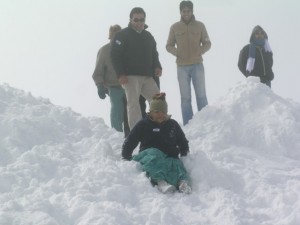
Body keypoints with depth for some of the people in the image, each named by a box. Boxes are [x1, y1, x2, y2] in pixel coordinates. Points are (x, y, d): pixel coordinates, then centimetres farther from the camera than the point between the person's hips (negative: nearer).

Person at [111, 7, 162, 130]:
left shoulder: (148, 36, 19)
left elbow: (154, 55, 28)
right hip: (130, 77, -6)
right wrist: (121, 74, -17)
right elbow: (115, 55, -8)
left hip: (147, 77, 6)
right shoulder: (123, 35, -1)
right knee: (133, 103, -11)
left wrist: (157, 67, 7)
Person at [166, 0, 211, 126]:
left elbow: (207, 43, 7)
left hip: (197, 65, 0)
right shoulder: (175, 27, 5)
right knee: (185, 98, 3)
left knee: (201, 95, 0)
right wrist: (177, 52, -11)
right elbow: (169, 46, 8)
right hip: (182, 66, 1)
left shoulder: (200, 26, 4)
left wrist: (199, 52, -12)